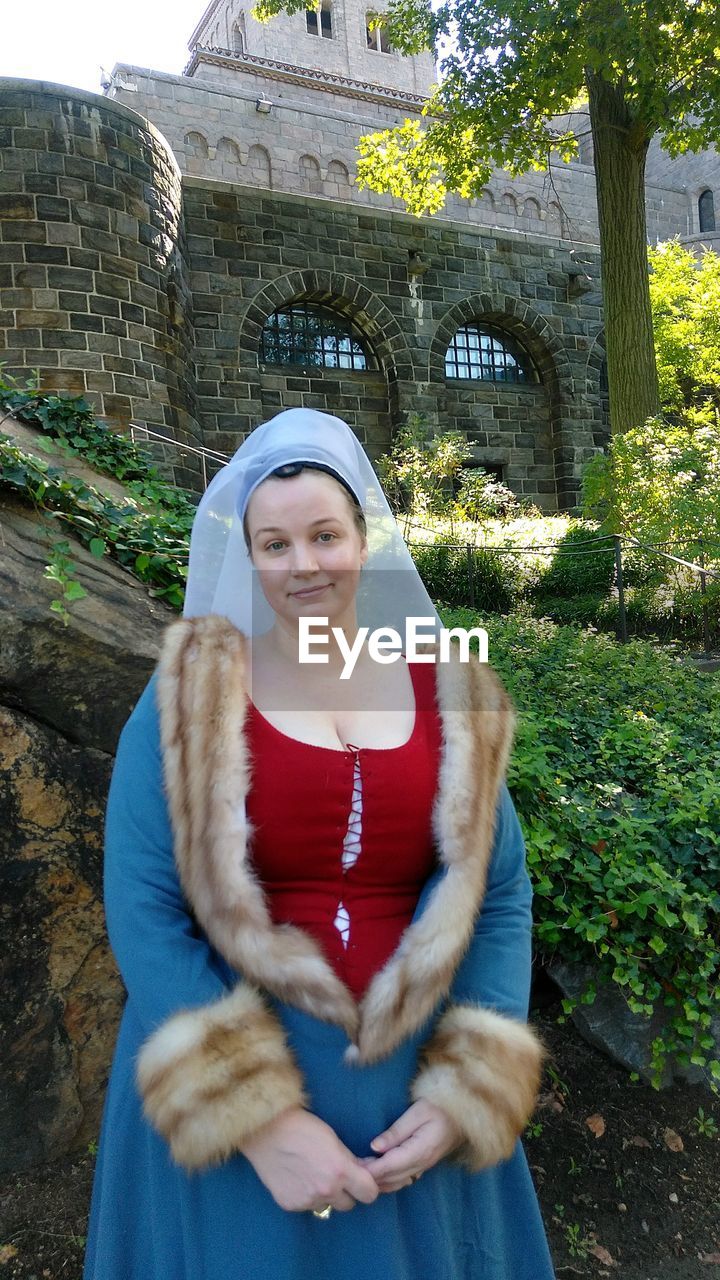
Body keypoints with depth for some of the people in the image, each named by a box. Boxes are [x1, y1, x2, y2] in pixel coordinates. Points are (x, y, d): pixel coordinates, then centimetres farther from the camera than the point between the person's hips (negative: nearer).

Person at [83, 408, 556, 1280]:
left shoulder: (447, 697, -2)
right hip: (218, 1088, -2)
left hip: (411, 1085, 2)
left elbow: (501, 898, 0)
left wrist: (463, 1098, -8)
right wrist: (257, 1118, -16)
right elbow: (142, 912, -12)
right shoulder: (186, 701, -8)